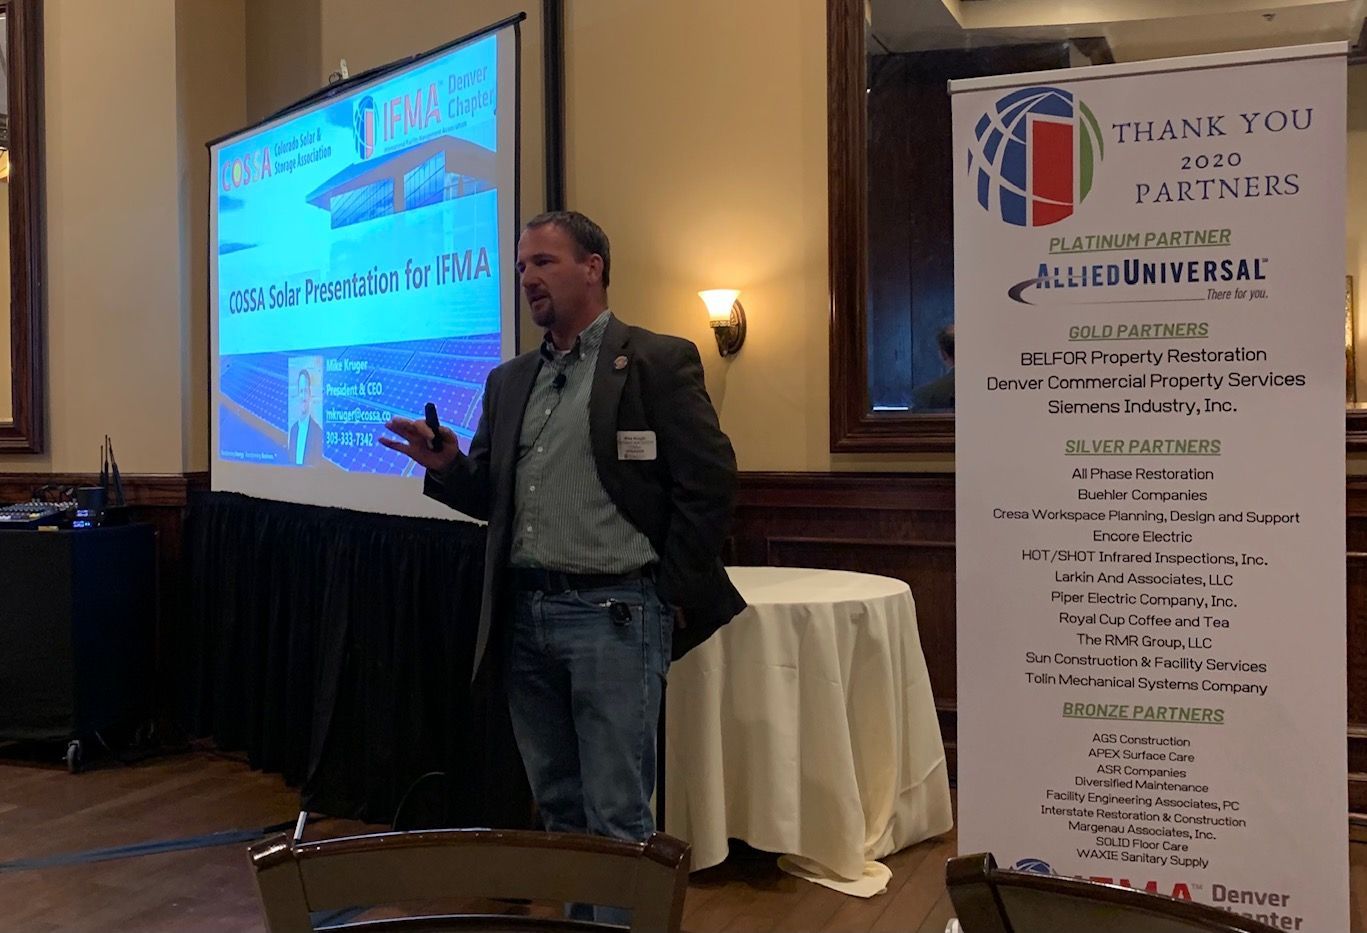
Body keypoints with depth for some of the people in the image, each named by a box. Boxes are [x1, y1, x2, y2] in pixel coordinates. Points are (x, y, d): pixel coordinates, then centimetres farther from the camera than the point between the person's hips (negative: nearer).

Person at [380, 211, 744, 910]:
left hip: (613, 613, -6)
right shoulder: (509, 381, 16)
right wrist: (447, 465, -4)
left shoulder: (658, 361, -4)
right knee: (558, 809, 16)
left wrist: (669, 597, -8)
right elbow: (489, 498, 17)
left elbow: (708, 484, -8)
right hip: (524, 613, 6)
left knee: (617, 818, -2)